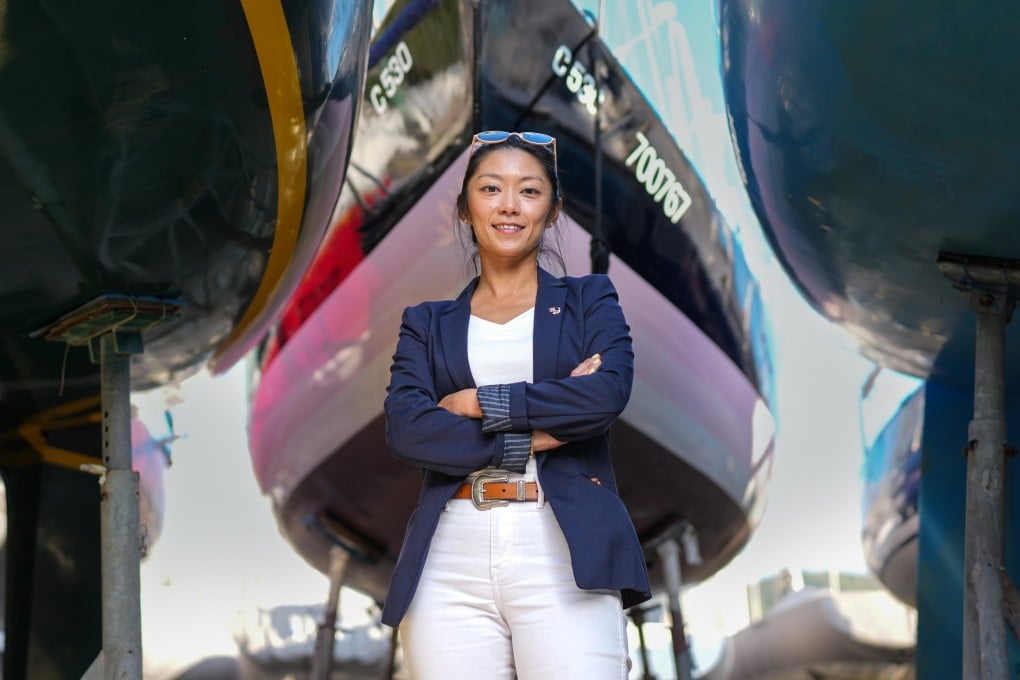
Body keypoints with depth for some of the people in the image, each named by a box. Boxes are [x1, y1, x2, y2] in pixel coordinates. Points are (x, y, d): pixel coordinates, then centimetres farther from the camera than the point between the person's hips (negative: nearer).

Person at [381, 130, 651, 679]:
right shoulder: (427, 323, 16)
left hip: (565, 554, -1)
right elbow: (404, 429, 0)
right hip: (452, 558, 1)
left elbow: (609, 393, -5)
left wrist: (481, 402, -4)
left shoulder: (589, 300, 14)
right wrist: (532, 437, -8)